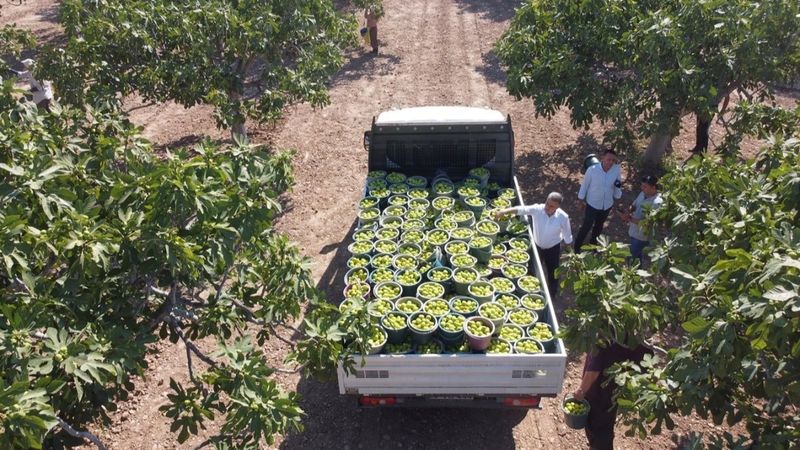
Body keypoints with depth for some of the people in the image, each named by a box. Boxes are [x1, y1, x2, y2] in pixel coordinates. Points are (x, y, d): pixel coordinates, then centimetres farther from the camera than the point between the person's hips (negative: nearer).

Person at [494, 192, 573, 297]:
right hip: (537, 246, 2)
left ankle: (552, 295, 44)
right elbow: (522, 209, -41)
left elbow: (567, 236, -11)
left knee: (552, 273, 17)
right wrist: (505, 211, -57)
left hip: (553, 248, -2)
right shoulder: (537, 209, -26)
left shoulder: (563, 217, -25)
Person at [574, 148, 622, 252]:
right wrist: (581, 200, 0)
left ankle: (593, 242, 52)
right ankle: (577, 245, 33)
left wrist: (618, 186, -25)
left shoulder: (616, 169, -17)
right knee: (587, 226, 8)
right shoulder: (592, 170, -26)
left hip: (607, 205, 4)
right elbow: (585, 184, -9)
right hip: (592, 204, -4)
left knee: (599, 225, 25)